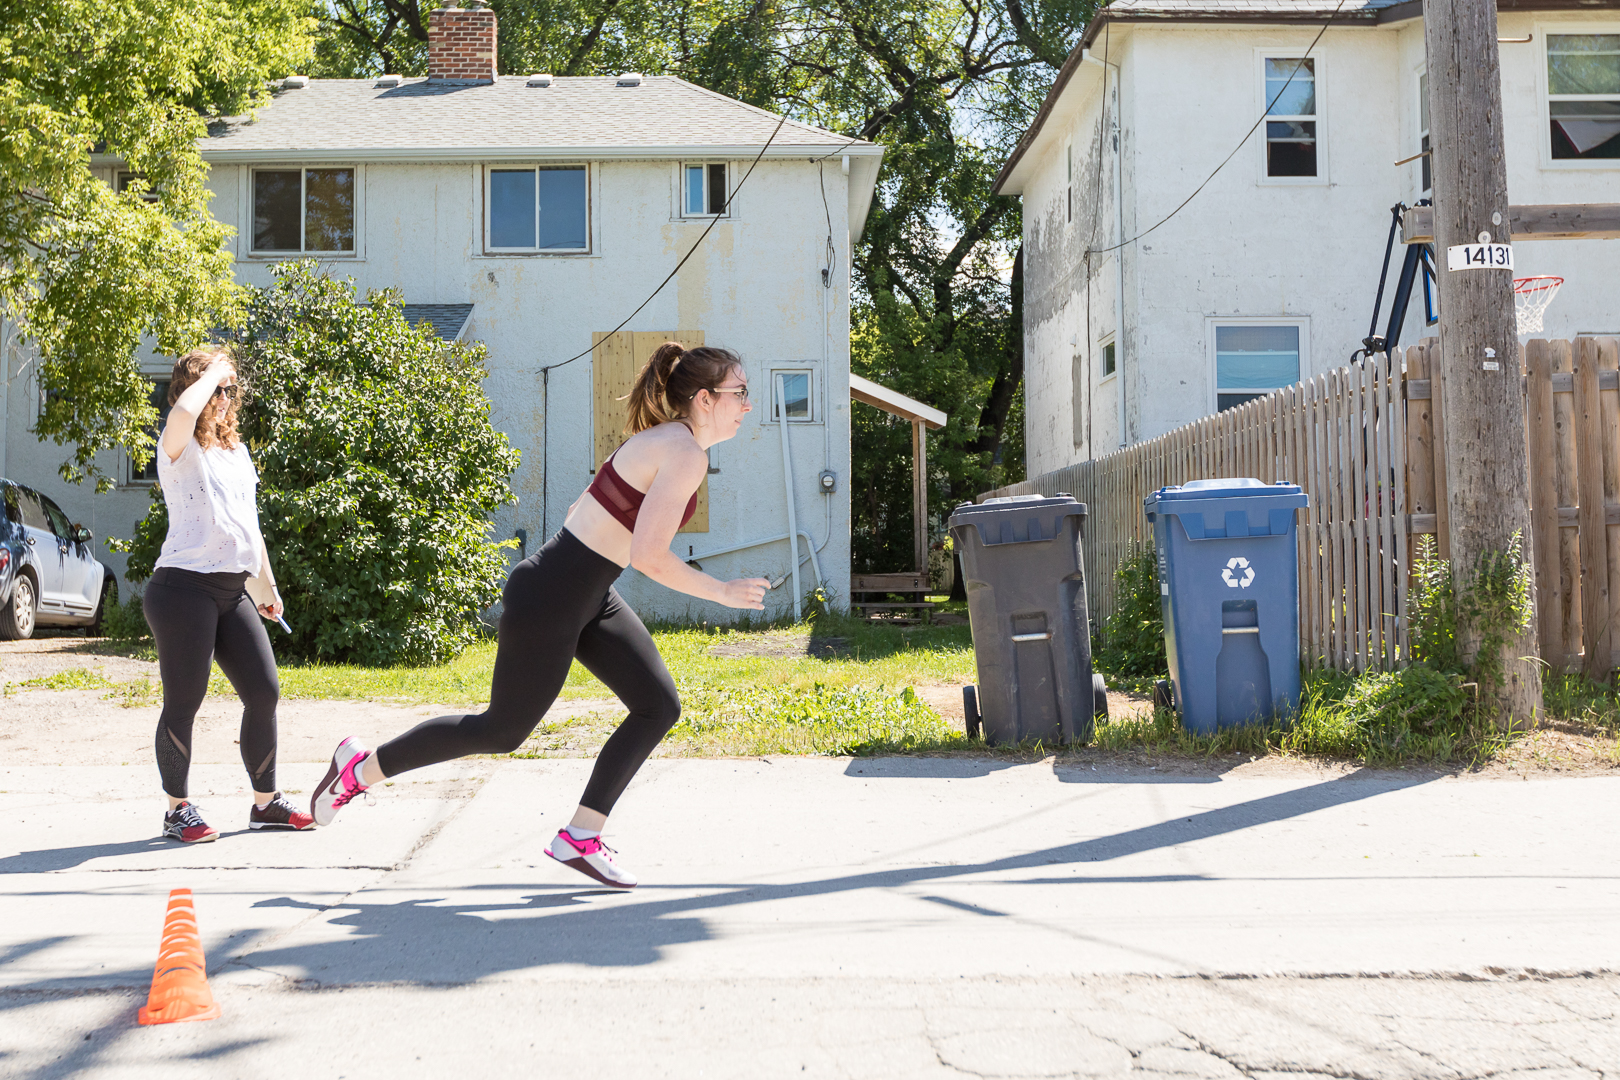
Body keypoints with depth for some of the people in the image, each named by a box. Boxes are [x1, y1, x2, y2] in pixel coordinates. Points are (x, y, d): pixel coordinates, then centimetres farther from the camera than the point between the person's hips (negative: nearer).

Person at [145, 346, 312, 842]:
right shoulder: (181, 449, -4)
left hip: (232, 592, 7)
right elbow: (184, 412, -30)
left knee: (264, 692, 6)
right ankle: (178, 810, 12)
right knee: (184, 703, -1)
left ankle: (266, 802, 19)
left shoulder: (237, 451, 19)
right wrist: (212, 370, -14)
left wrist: (269, 585, 26)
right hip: (184, 587, -7)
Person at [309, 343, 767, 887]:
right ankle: (360, 767, 22)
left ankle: (580, 838, 10)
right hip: (548, 598, -10)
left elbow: (585, 509, 18)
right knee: (504, 730, 5)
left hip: (589, 596, 10)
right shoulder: (685, 454, -19)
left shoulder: (663, 441, 12)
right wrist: (722, 592, -16)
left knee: (659, 705, 5)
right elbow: (649, 556, -27)